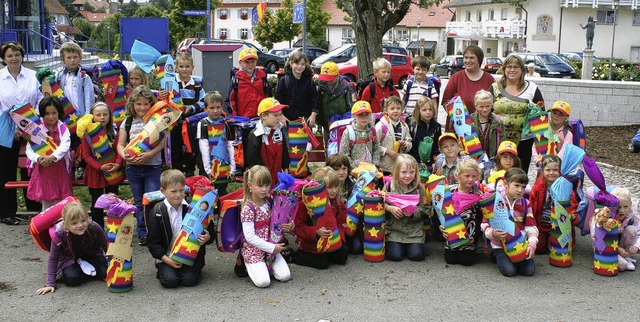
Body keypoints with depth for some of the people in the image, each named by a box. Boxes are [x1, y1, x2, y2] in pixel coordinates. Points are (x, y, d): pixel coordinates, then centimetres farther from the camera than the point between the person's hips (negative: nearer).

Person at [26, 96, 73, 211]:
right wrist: (38, 158, -27)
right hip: (42, 170, 0)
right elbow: (29, 149, -7)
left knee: (61, 203, 2)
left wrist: (52, 157, -34)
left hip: (60, 170, 0)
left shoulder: (63, 129, -1)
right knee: (46, 201, 6)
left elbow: (64, 146, -17)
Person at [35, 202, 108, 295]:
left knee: (106, 272, -21)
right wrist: (50, 284, -23)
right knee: (72, 279, -29)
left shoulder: (94, 228, -30)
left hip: (92, 256, 1)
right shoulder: (59, 234, -30)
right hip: (70, 259, -1)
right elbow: (53, 259, -20)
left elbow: (107, 247, -13)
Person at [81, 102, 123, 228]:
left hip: (113, 172, 2)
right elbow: (86, 155, -9)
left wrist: (118, 164, -20)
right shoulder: (87, 134, -7)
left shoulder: (114, 132, 0)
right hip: (95, 173, -2)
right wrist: (100, 167, -21)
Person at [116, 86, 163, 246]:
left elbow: (162, 142, -8)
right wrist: (125, 156, -16)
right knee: (139, 202, 11)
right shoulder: (128, 122, 7)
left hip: (153, 166, -3)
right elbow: (120, 145, 6)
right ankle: (142, 233, 20)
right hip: (133, 167, 3)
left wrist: (149, 154, -23)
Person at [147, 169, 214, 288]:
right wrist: (167, 260, -16)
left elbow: (210, 231, 5)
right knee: (170, 280, -20)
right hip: (167, 256, 0)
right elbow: (153, 242, -3)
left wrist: (208, 238, -19)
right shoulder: (157, 212, -5)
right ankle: (163, 270, 13)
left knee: (190, 279, -20)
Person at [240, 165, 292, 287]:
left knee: (285, 276, -8)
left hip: (272, 248, 6)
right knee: (263, 281, -19)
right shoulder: (248, 208, -17)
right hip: (253, 251, -5)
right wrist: (272, 248, -21)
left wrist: (289, 226, -10)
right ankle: (248, 265, 10)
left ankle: (266, 264, 18)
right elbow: (250, 237, -20)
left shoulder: (269, 203, 2)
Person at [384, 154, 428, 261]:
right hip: (393, 227, -1)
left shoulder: (419, 188, 0)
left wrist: (413, 213, -20)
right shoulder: (389, 186, -2)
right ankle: (389, 243, 17)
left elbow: (424, 211, 0)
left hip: (414, 228, 1)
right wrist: (390, 208, -17)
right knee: (395, 255, -16)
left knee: (416, 255, -14)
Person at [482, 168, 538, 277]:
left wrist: (532, 244, -14)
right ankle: (498, 257, 13)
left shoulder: (525, 204, 5)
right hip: (500, 244, -3)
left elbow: (531, 226, 3)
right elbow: (485, 223, -5)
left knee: (529, 271, -12)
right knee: (509, 271, -19)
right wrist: (492, 233, -27)